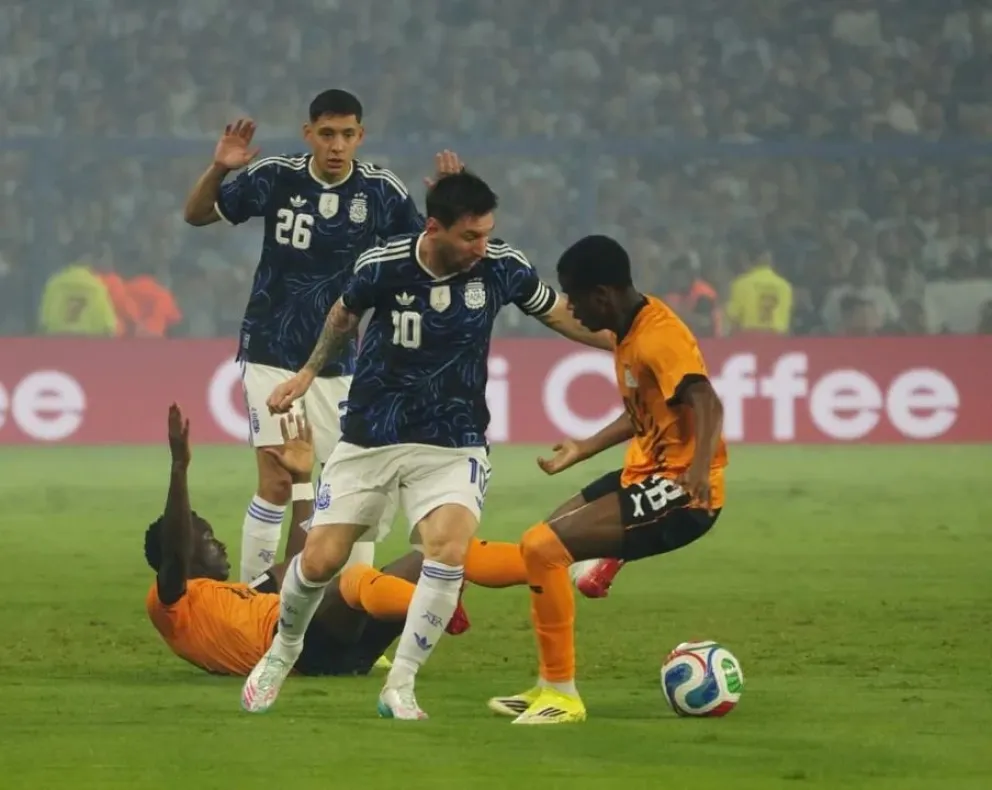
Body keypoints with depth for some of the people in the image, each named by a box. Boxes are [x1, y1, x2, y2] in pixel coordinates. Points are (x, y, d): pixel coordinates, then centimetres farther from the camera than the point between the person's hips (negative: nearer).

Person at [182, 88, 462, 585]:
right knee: (278, 483, -10)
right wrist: (218, 170, -17)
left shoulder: (380, 190, -6)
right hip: (272, 355, -2)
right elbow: (197, 215, 2)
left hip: (338, 363, 2)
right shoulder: (275, 178, -9)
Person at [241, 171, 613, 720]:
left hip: (453, 443, 0)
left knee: (449, 548, -25)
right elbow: (344, 314, 9)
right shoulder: (381, 267, -15)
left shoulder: (502, 268, -12)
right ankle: (284, 649, 32)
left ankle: (400, 686, -13)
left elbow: (562, 316, 7)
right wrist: (308, 373, 14)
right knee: (320, 559, -1)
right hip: (370, 439, 0)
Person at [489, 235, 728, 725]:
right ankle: (548, 686, 28)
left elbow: (706, 402, -35)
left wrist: (701, 465, -52)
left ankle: (563, 696, -9)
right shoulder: (629, 333, 10)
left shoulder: (659, 336, -20)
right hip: (645, 474, 11)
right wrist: (582, 451, 34)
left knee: (542, 548, -19)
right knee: (542, 544, 22)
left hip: (677, 492, -11)